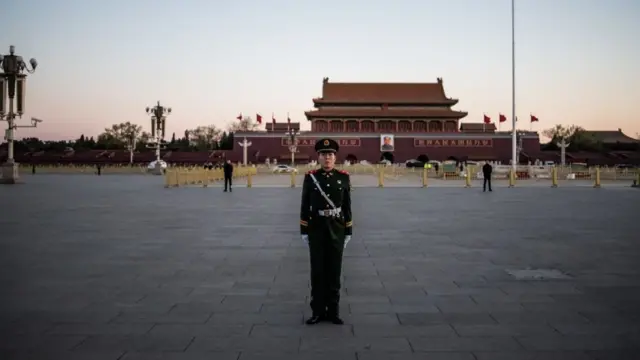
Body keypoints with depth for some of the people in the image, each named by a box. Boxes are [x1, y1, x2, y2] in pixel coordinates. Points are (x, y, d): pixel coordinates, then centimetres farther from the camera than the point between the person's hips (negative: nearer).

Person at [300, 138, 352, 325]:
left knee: (334, 270, 6)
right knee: (317, 270, 4)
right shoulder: (310, 177, -2)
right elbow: (305, 206, 0)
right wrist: (304, 231, -3)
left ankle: (333, 310, 15)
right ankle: (318, 311, 14)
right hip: (316, 228, 0)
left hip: (337, 229, 1)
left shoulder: (344, 177, 0)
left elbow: (347, 206, 3)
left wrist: (348, 231, 1)